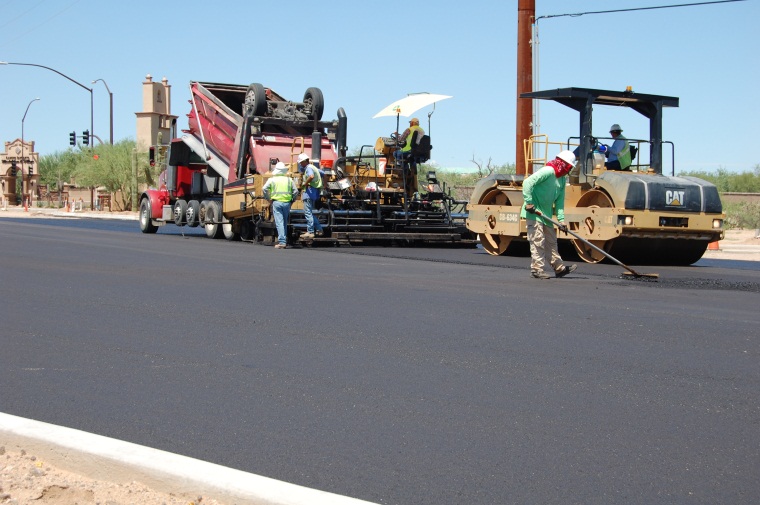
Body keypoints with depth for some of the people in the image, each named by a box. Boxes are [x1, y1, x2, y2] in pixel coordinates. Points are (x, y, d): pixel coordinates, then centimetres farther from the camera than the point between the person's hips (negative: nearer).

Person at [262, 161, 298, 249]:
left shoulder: (272, 179, 5)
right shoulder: (289, 180, 11)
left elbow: (264, 189, -6)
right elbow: (296, 191, 6)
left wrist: (268, 198, 5)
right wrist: (291, 199, 16)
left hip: (276, 202, -3)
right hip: (287, 203, 3)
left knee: (279, 222, -5)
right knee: (285, 223, 14)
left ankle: (282, 242, -14)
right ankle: (284, 241, 17)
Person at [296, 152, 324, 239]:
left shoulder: (309, 168, -12)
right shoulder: (313, 167, 20)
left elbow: (311, 176, -33)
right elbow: (322, 173, 37)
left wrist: (304, 184, -21)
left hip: (309, 191, -10)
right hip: (314, 191, 10)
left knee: (308, 212, -9)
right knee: (310, 212, 16)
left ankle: (310, 232, -9)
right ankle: (319, 229, 16)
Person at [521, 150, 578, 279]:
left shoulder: (562, 180, 10)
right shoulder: (548, 171, -18)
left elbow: (559, 201, 10)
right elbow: (527, 183, -26)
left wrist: (561, 220, 0)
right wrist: (529, 203, -27)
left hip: (546, 214, 9)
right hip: (534, 213, -9)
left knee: (551, 242, 15)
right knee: (537, 241, -8)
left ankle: (559, 268, 23)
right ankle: (536, 269, -3)